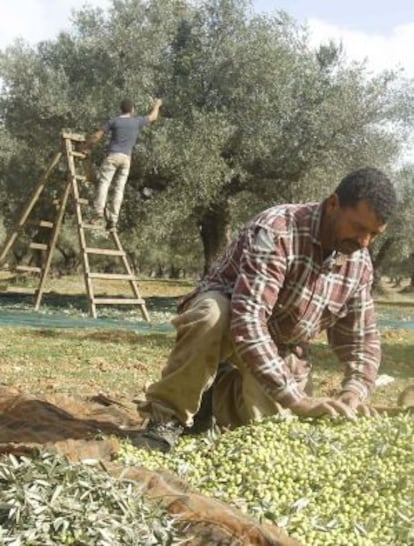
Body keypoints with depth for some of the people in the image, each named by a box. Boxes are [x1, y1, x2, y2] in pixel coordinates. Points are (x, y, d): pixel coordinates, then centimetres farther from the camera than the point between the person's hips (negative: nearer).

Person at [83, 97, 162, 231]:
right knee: (119, 188, 1)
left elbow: (97, 136, 1)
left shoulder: (114, 121, 1)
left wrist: (86, 147, 15)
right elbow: (153, 117, 26)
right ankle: (113, 220, -5)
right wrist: (157, 105, 45)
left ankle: (99, 213, -23)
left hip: (113, 156, -3)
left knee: (104, 183, -7)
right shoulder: (137, 122, 8)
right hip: (126, 158, 3)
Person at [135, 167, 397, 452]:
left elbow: (362, 338, -1)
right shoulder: (276, 231, -32)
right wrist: (294, 399, -44)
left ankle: (228, 388, 22)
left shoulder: (360, 264, -9)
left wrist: (354, 391, -21)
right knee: (212, 313, -40)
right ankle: (168, 417, -21)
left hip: (282, 349, 6)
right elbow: (248, 321, -40)